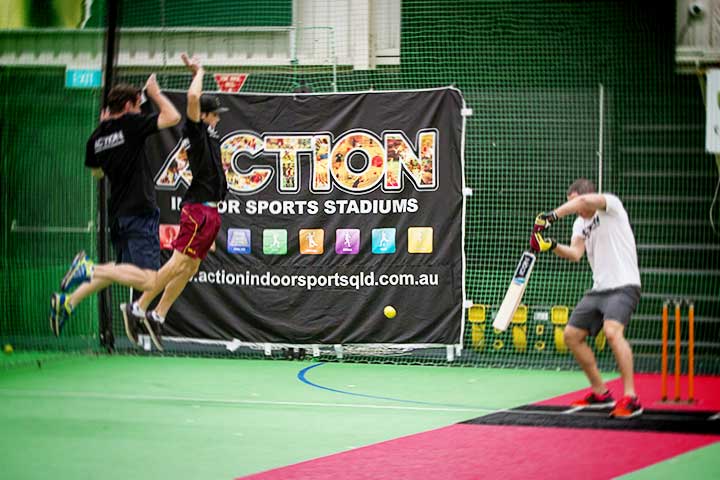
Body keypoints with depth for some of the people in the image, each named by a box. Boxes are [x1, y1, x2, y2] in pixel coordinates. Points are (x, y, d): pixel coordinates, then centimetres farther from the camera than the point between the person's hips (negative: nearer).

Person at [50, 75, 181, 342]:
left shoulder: (97, 137, 11)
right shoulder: (130, 124, -8)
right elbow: (172, 117, -11)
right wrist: (155, 94, 4)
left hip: (117, 216, 8)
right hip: (140, 214, -8)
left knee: (122, 270, 26)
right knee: (147, 281, -15)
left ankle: (68, 300, 16)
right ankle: (89, 269, -26)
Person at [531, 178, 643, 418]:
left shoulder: (612, 205, -8)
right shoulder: (580, 223, 14)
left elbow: (585, 201, -30)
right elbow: (575, 253, -3)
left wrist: (552, 216, -30)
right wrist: (552, 246, -20)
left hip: (623, 285, -9)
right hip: (598, 289, 9)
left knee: (612, 331, -31)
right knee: (571, 335, 10)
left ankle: (631, 399, -30)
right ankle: (600, 393, 23)